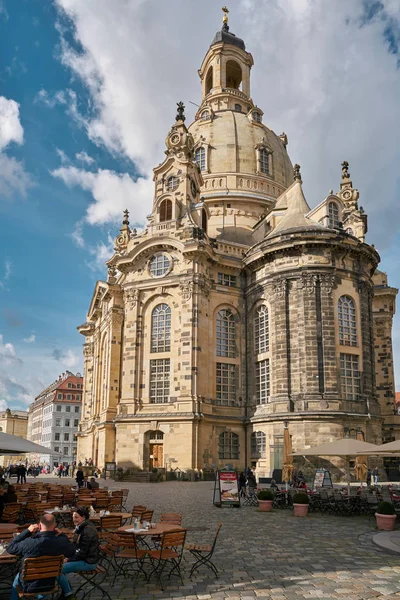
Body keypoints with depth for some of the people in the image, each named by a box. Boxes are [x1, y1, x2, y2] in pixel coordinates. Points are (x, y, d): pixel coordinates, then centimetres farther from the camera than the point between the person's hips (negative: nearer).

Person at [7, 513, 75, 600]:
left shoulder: (29, 543, -33)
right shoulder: (61, 542, -25)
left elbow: (10, 548, -14)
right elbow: (72, 552, -2)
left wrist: (27, 531, -16)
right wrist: (61, 535, -4)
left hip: (29, 586, -2)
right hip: (50, 584, 2)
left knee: (17, 578, 33)